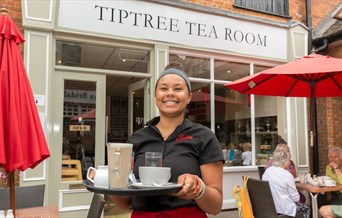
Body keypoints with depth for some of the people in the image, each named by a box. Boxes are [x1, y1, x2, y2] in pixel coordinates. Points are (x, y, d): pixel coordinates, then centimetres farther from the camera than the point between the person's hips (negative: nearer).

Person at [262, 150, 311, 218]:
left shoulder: (267, 171, 0)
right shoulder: (287, 175, -21)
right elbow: (296, 198, -13)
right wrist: (297, 198, 9)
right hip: (283, 208, -7)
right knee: (307, 208, 19)